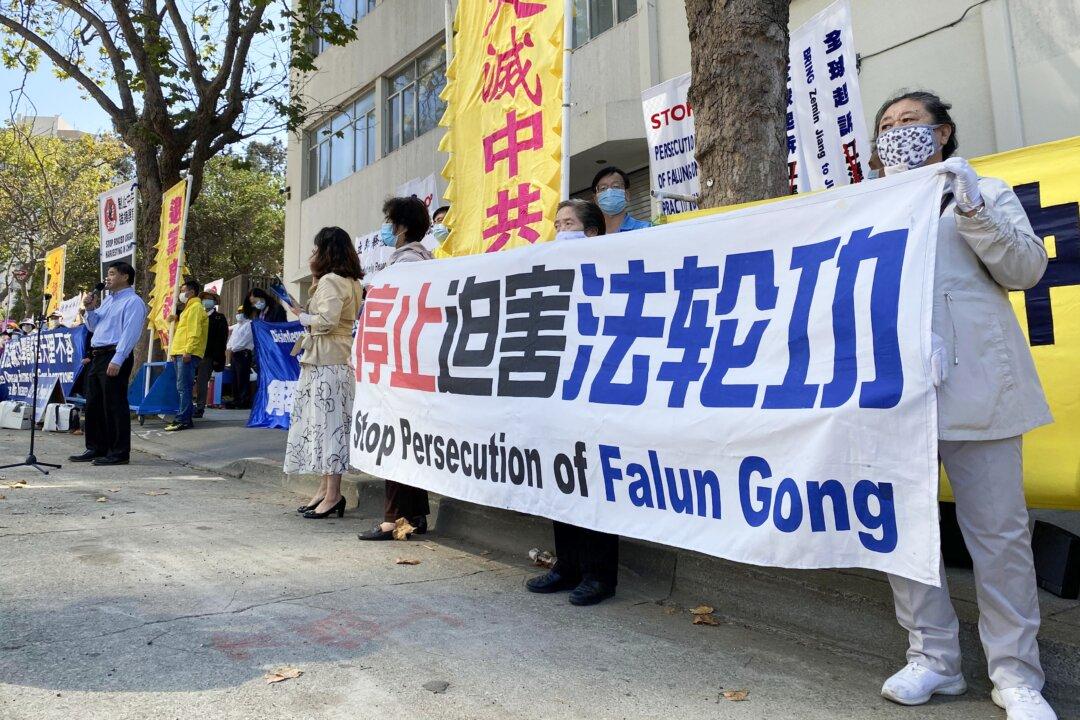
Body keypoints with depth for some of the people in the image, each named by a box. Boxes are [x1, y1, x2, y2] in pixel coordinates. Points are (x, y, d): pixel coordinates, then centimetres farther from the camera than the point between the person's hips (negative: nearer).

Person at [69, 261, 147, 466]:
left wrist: (117, 360, -25)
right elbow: (93, 327, 25)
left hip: (115, 357, -9)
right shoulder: (108, 300, 21)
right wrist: (89, 308, 8)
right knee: (93, 404, 12)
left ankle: (119, 452, 0)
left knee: (114, 406, -6)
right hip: (97, 356, 9)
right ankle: (96, 449, 22)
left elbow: (130, 333, -18)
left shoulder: (133, 302, -8)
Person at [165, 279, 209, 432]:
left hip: (187, 354, -10)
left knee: (183, 387, -12)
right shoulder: (188, 308, 26)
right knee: (182, 388, 10)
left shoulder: (195, 307, -6)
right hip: (180, 354, 10)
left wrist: (188, 351, -22)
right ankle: (187, 418, 14)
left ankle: (183, 420, -13)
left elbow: (194, 332, -17)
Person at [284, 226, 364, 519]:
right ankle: (325, 489, 17)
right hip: (327, 360, 10)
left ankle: (333, 494, -3)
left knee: (327, 423, -7)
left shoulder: (331, 280, -10)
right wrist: (315, 280, 16)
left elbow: (326, 320, -21)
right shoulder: (350, 282, 19)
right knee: (323, 424, 12)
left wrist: (302, 316, -3)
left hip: (326, 362, -10)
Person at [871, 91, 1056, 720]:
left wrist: (972, 209, -5)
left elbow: (1026, 268, 5)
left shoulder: (986, 191, 17)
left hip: (973, 379, -2)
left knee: (998, 528, -1)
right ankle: (934, 658, 13)